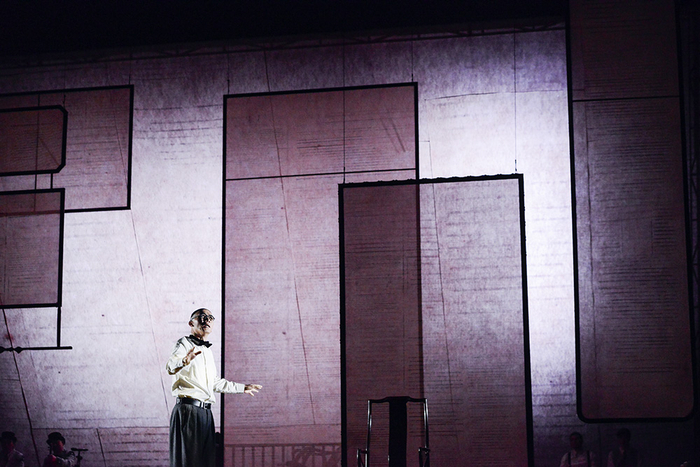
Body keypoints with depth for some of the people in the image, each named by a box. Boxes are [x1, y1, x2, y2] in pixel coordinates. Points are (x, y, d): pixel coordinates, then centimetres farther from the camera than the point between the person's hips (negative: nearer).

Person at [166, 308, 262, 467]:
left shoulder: (208, 351, 24)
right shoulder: (184, 344, -1)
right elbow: (170, 367, -22)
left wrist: (241, 388, 40)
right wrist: (185, 360, -44)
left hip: (206, 412, 8)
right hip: (188, 410, -8)